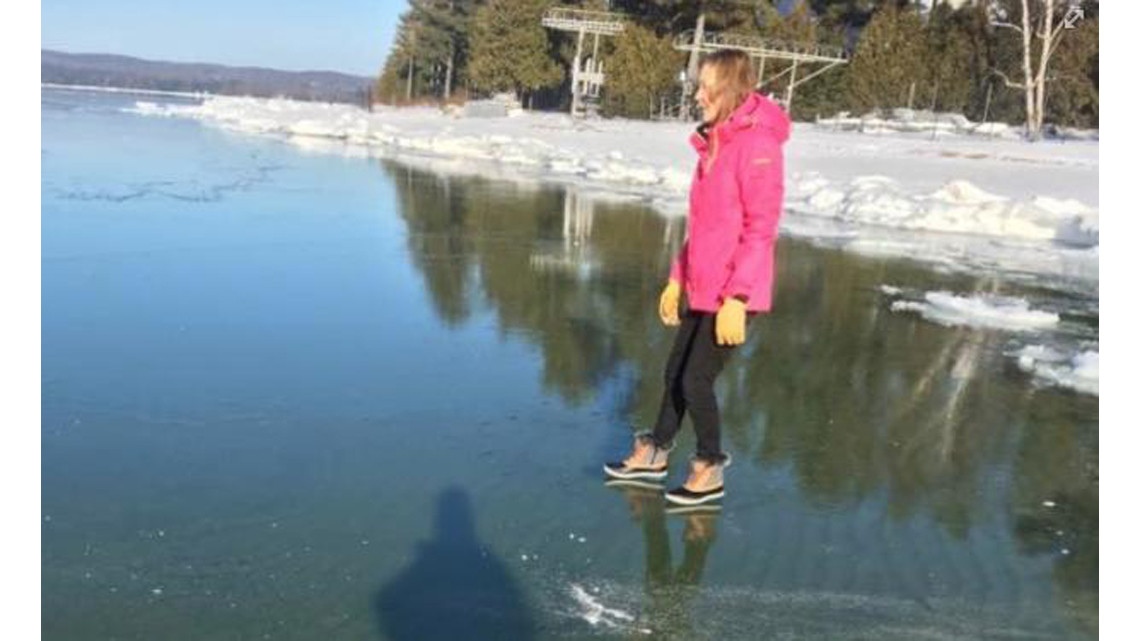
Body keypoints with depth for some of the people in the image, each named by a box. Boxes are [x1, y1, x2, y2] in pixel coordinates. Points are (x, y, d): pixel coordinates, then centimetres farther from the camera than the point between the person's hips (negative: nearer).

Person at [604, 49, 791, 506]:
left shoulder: (757, 143, -15)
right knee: (675, 371, 16)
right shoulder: (714, 142, 12)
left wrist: (735, 299, -22)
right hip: (702, 289, 8)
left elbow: (760, 229, -19)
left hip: (731, 296, -8)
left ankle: (710, 469, 20)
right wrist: (677, 278, 18)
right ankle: (655, 454, 33)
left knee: (696, 380, -2)